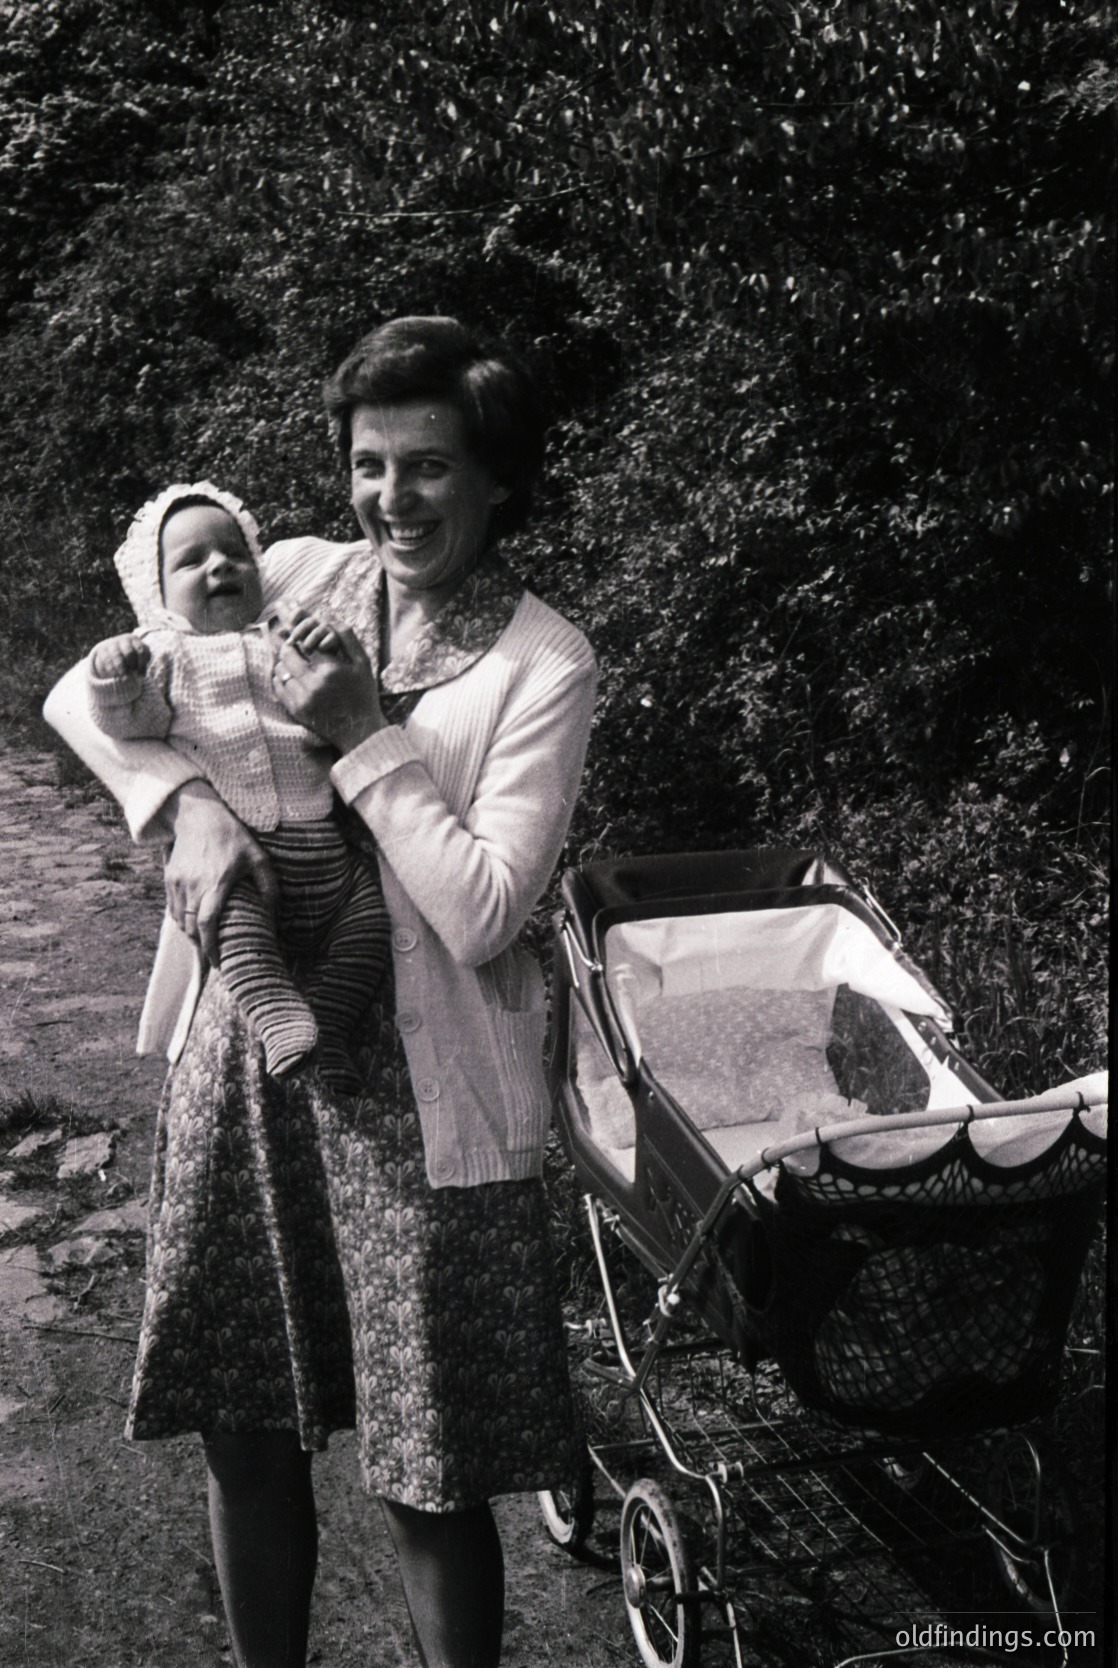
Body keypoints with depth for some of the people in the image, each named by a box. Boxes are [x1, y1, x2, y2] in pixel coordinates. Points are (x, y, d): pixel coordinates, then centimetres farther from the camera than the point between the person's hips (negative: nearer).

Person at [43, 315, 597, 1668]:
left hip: (422, 1094, -4)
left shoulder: (542, 665, -10)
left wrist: (367, 733, -17)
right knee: (245, 1431, 15)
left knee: (427, 1477, 5)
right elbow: (82, 695, 5)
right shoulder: (296, 577, 3)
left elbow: (482, 915, -17)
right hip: (250, 1051, 4)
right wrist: (186, 803, -12)